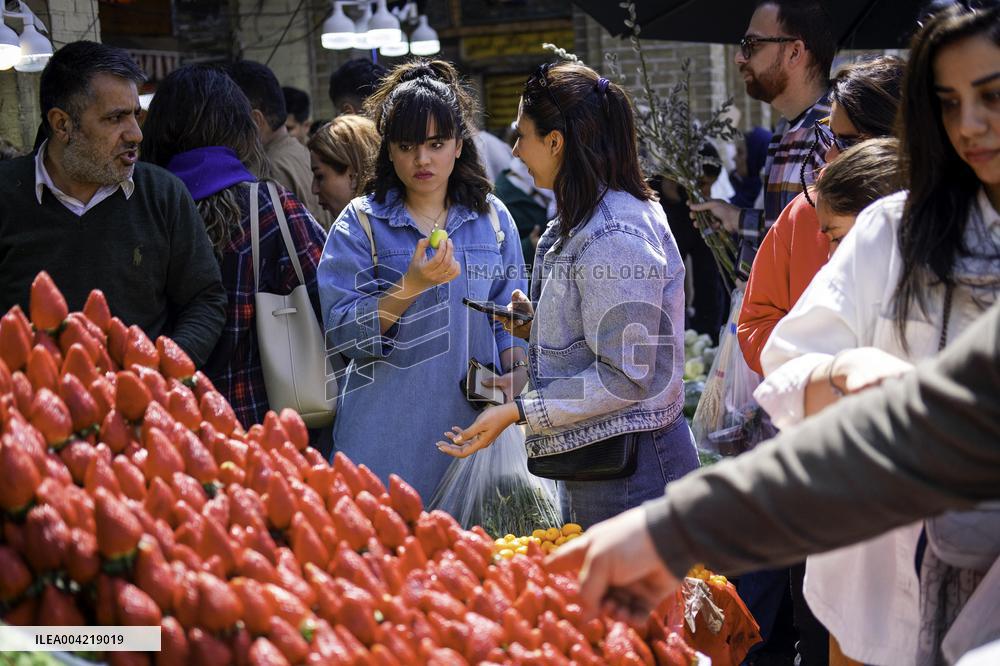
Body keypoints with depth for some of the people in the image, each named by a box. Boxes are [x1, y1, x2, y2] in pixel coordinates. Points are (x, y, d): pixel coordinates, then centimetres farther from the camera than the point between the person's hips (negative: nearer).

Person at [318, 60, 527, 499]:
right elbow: (341, 330, -11)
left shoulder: (493, 219, 8)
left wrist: (513, 376, -2)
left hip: (473, 424, 3)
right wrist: (411, 287, -23)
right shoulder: (361, 223, -2)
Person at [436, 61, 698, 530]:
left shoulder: (614, 237, -20)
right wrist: (537, 328, 6)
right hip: (591, 461, 10)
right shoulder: (583, 220, 12)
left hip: (628, 469, -10)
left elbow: (625, 377, -22)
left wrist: (517, 412, -21)